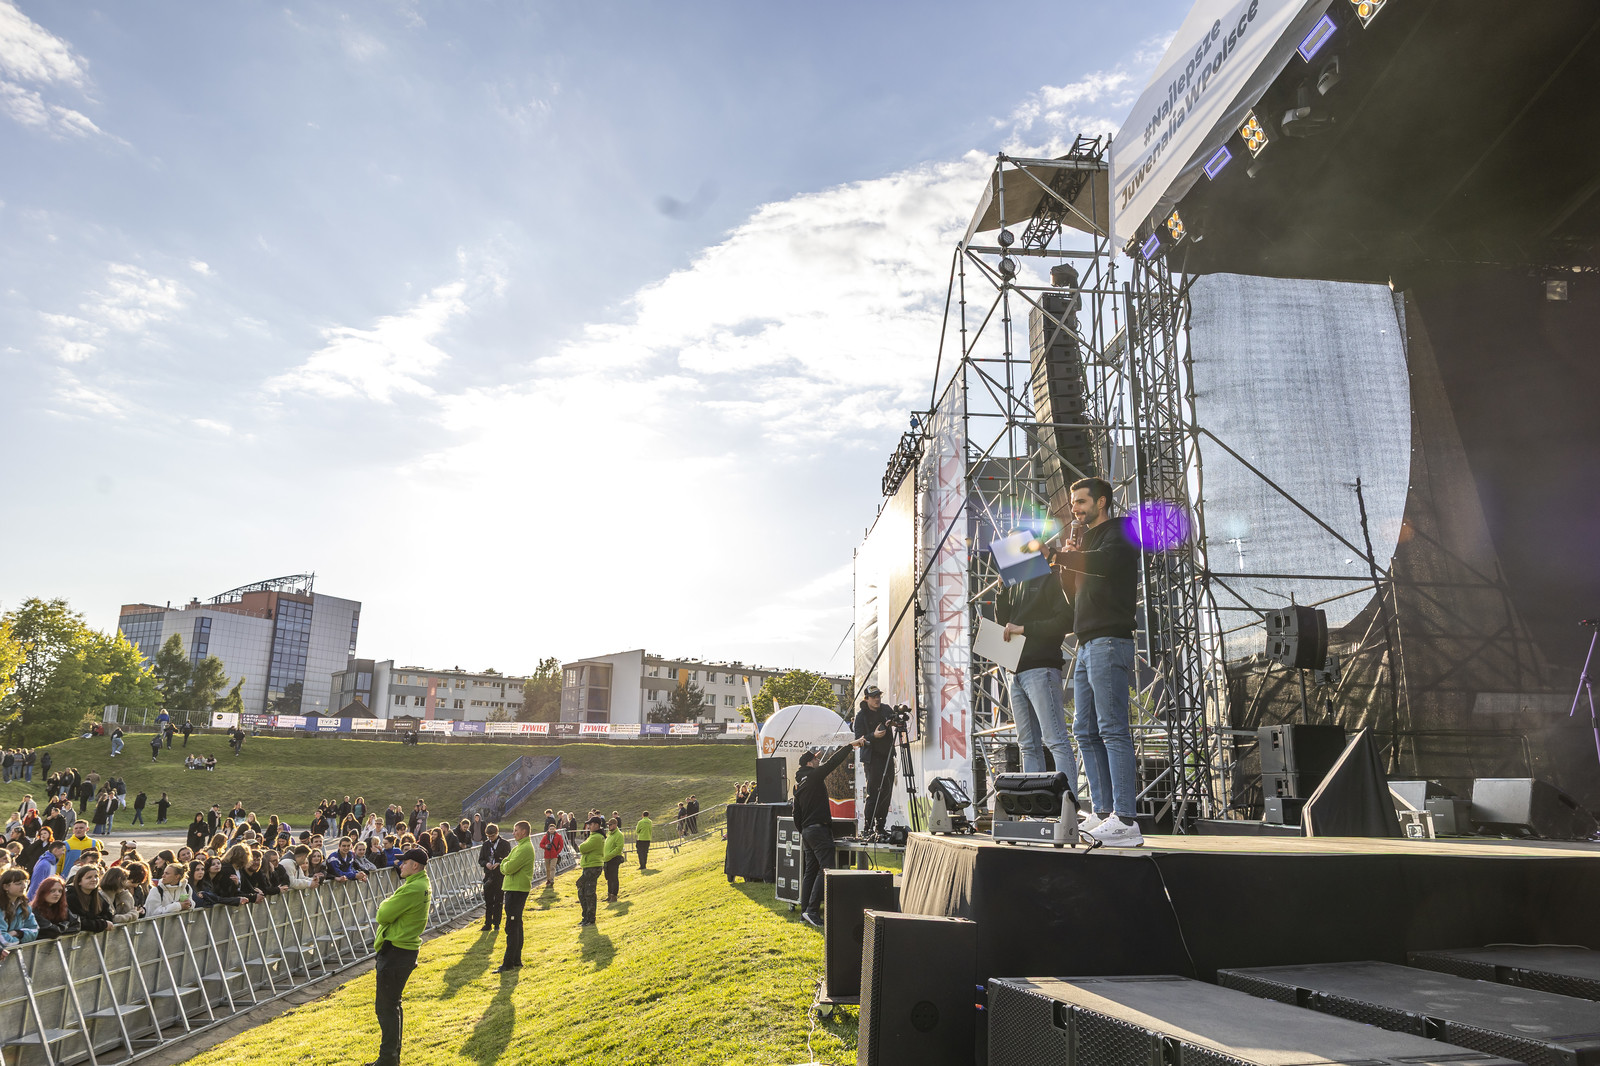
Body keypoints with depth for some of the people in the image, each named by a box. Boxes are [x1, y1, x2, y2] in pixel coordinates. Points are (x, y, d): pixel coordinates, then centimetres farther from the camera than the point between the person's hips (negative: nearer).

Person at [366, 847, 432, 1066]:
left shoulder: (413, 889, -22)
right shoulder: (423, 884, 11)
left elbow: (384, 915, -18)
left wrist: (384, 905, 0)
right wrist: (388, 906, -3)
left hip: (396, 952, -11)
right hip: (404, 948, 11)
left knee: (385, 1007, -4)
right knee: (392, 1004, 18)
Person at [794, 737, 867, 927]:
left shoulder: (799, 785, 17)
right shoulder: (814, 776, -8)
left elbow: (796, 815, 21)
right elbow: (833, 761, -14)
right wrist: (851, 745, -10)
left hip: (807, 831, 10)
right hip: (819, 829, -10)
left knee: (811, 870, 12)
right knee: (826, 869, -12)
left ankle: (805, 910, 13)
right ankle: (812, 910, -17)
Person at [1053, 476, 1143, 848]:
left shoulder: (1118, 534, -1)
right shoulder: (1088, 540, 25)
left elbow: (1104, 562, -24)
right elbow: (1074, 595, 23)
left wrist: (1059, 556, -13)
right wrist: (1069, 559, 8)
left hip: (1109, 642, -10)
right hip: (1087, 646, 10)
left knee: (1113, 730, -13)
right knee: (1086, 731, 6)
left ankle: (1125, 820, -15)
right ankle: (1102, 811, 8)